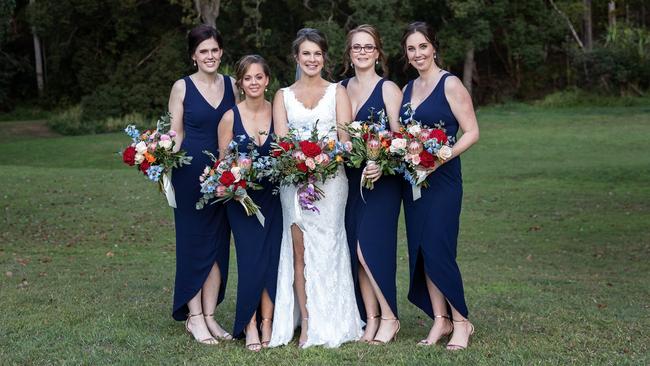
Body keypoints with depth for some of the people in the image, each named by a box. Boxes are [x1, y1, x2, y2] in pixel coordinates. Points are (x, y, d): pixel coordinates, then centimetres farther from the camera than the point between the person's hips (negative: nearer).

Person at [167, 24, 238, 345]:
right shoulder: (182, 87, -2)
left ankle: (209, 315, 14)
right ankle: (194, 316, 9)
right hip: (190, 172, -3)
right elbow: (175, 133, -1)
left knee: (218, 243, 6)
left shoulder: (232, 86, 7)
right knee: (193, 241, 1)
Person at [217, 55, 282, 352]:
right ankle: (250, 325, 5)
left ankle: (267, 322, 8)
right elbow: (222, 162, 0)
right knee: (251, 259, -5)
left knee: (271, 257, -1)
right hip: (241, 198, -2)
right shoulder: (230, 118, -6)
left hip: (272, 196, 2)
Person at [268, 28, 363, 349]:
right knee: (299, 250, -3)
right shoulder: (283, 96, 14)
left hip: (330, 177, -1)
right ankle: (306, 323, 0)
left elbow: (345, 137, 2)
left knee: (326, 248, -2)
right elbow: (280, 140, 2)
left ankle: (329, 324, 4)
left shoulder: (337, 92, 11)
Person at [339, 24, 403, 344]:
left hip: (381, 179, -5)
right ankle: (371, 319, 14)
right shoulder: (340, 89, 11)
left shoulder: (388, 89, -4)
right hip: (350, 179, 5)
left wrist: (381, 165, -24)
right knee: (356, 251, 4)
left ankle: (389, 317, 5)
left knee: (369, 248, -11)